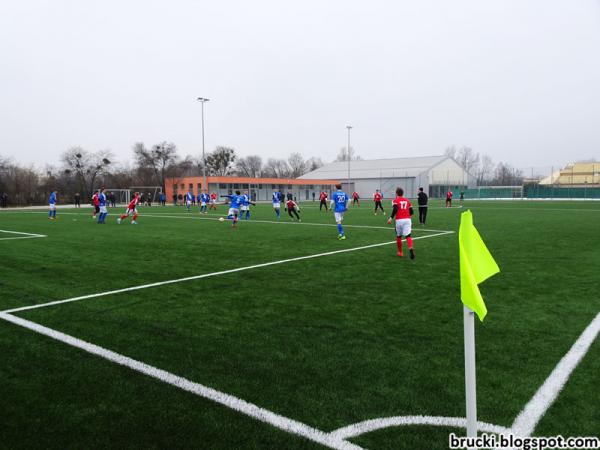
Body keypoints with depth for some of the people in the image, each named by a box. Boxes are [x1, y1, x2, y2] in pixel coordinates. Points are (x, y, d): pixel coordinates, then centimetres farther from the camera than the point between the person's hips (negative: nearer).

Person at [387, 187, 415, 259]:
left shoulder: (395, 200, 6)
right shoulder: (407, 200, 18)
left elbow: (395, 209, -13)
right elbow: (411, 212, 16)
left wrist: (391, 218, -16)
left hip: (399, 220, -2)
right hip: (407, 220, 2)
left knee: (398, 236, 15)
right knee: (408, 236, -5)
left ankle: (400, 252, 26)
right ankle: (410, 249, -30)